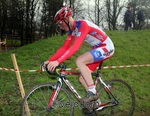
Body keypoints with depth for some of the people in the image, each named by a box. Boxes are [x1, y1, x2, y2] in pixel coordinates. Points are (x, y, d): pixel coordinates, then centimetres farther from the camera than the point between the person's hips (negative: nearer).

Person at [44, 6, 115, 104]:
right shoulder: (72, 30, 2)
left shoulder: (82, 25, -26)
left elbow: (75, 47, -37)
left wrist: (57, 61, -42)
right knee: (83, 78, 1)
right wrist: (50, 60, -6)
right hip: (97, 48, 9)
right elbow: (64, 48, 3)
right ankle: (94, 101, 15)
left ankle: (92, 92, -16)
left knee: (79, 61, -27)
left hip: (106, 47, -9)